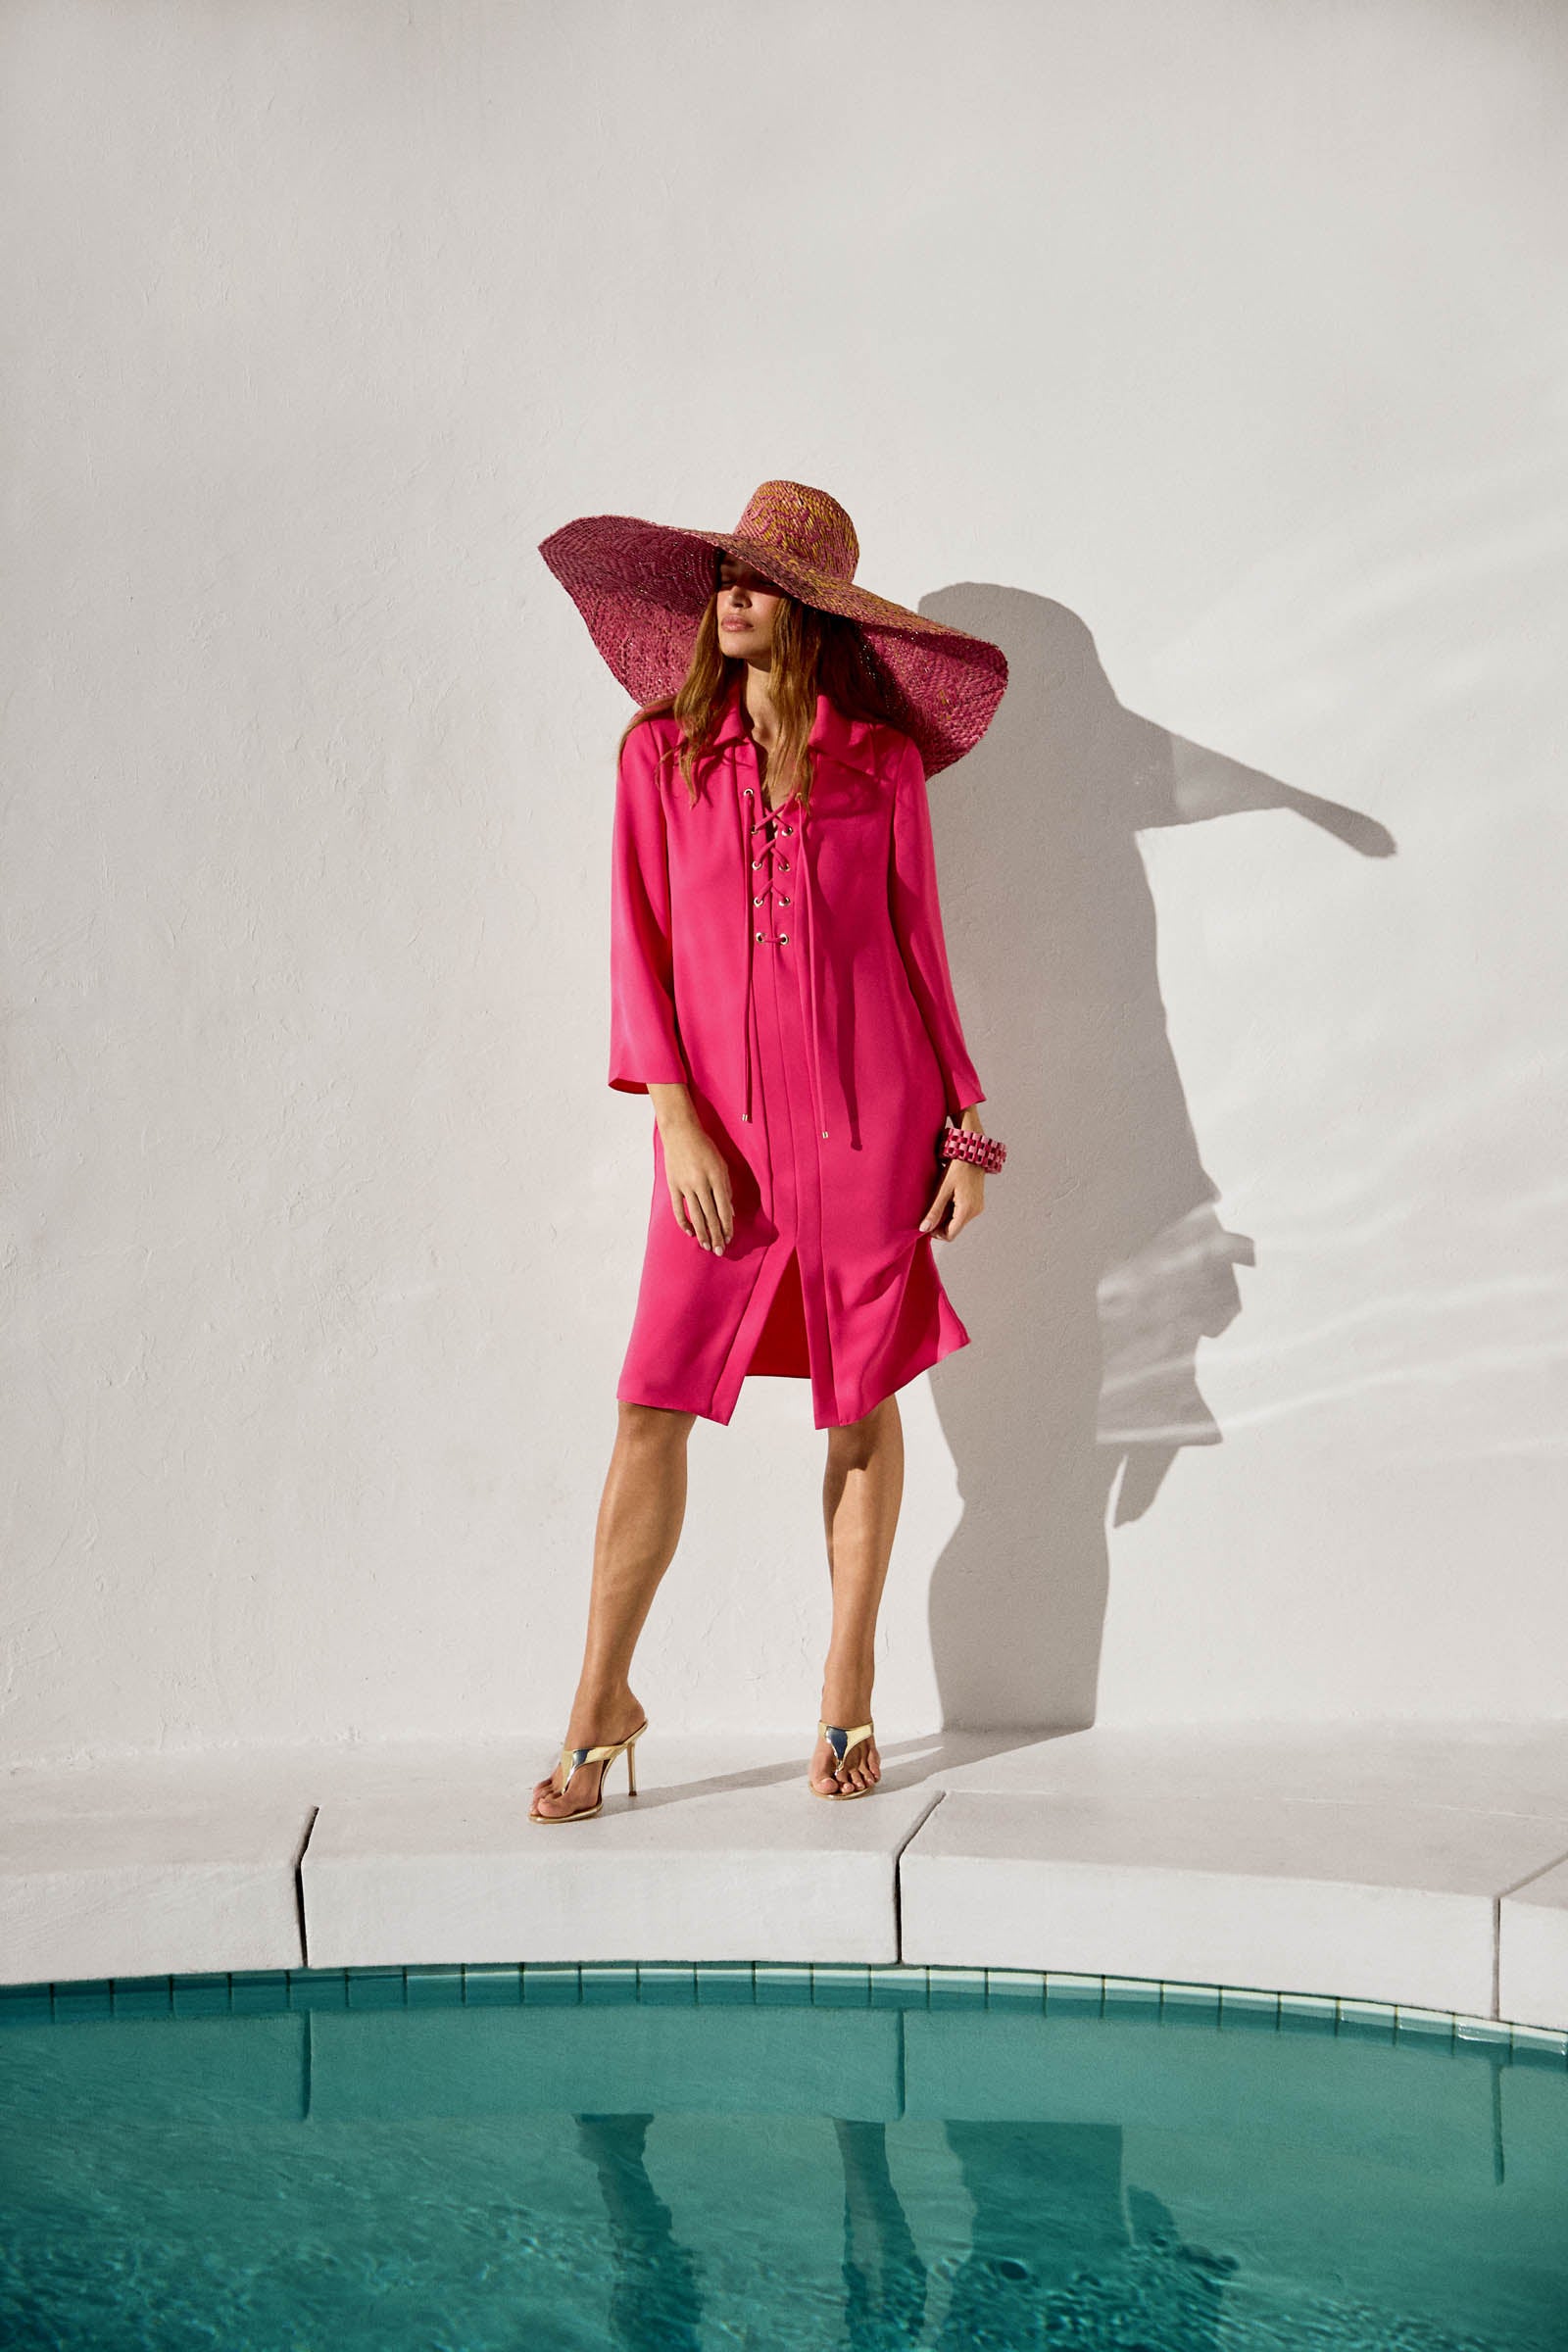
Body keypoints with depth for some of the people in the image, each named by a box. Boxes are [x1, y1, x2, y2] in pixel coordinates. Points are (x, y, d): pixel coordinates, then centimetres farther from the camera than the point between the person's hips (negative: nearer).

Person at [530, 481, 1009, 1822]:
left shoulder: (881, 760, 4)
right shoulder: (662, 753, 5)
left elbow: (919, 950, 8)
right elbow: (640, 949, 3)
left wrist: (967, 1131, 5)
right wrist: (677, 1119, -7)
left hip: (868, 1117, 0)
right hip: (721, 1126, 0)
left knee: (864, 1404, 7)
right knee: (653, 1405, -3)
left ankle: (849, 1696, 20)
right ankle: (603, 1702, 11)